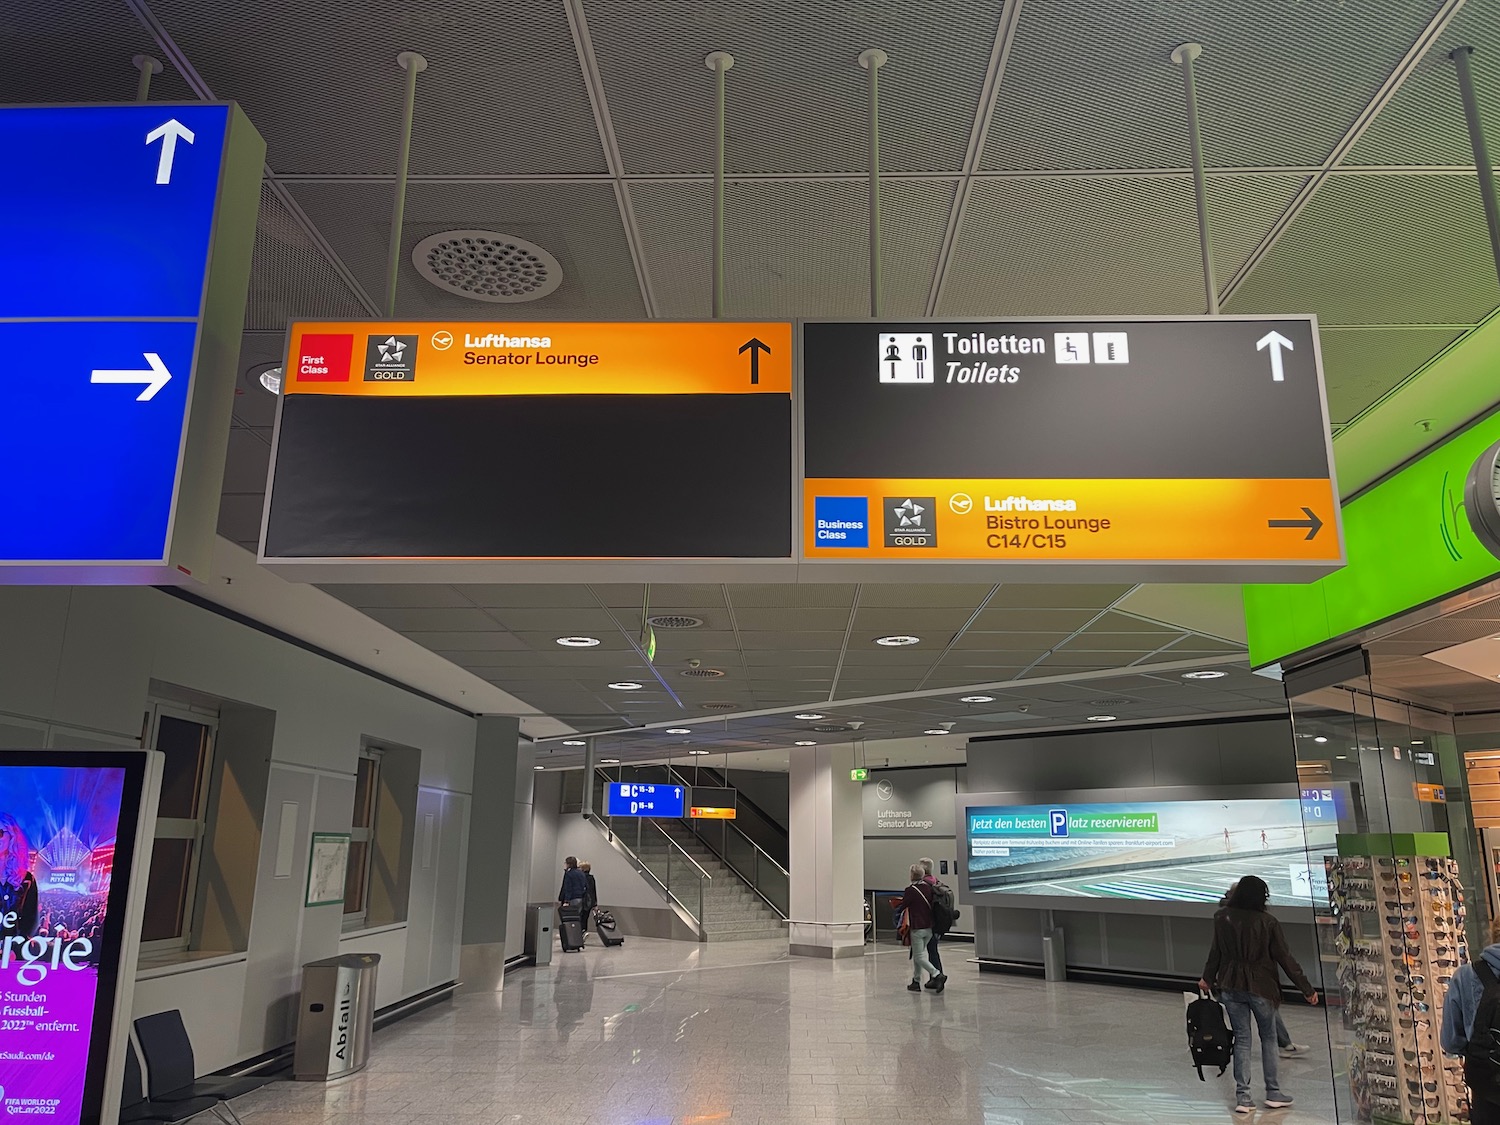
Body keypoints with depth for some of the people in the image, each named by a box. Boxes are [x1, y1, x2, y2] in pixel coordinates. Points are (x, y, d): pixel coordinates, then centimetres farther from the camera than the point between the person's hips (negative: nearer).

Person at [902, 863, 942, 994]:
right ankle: (916, 982, 18)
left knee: (919, 957, 0)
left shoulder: (910, 890, -14)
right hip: (929, 928, 7)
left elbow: (902, 907, -5)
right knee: (917, 955, 17)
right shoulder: (929, 888, 3)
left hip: (917, 928, -7)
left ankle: (936, 975, -17)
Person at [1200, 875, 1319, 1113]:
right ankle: (1273, 1093, 22)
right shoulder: (1267, 922, -13)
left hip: (1230, 986, 2)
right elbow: (1284, 958, -9)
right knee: (1268, 1037, 16)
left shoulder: (1222, 918, -4)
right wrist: (1307, 988, 0)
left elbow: (1216, 952, 5)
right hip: (1261, 987, -2)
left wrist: (1207, 978, 20)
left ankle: (1243, 1097, 8)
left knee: (1241, 1039, 10)